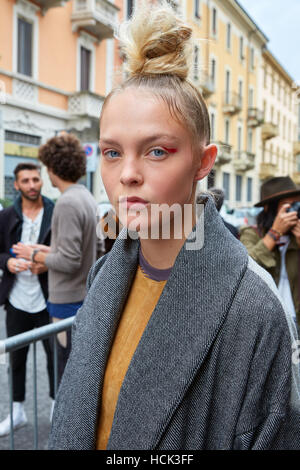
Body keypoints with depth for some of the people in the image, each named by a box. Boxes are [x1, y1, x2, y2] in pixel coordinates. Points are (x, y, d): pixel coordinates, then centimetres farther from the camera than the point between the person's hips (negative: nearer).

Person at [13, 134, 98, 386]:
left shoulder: (67, 203, -20)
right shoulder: (87, 197, 8)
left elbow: (69, 262, -23)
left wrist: (35, 255, -8)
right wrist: (49, 250, 12)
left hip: (68, 300, -9)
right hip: (84, 296, 10)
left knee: (68, 370, 3)